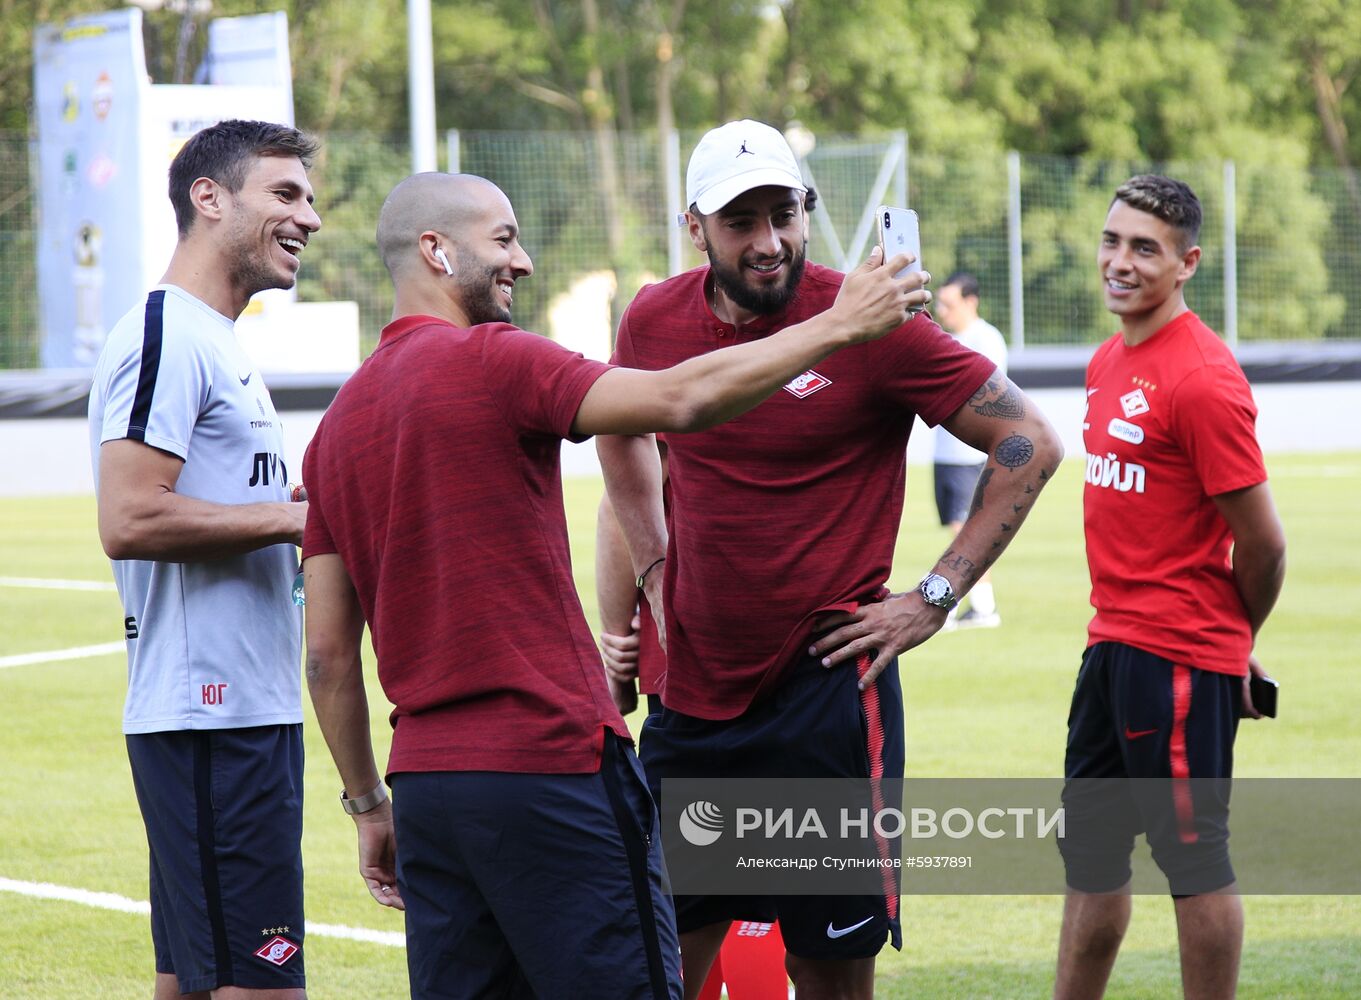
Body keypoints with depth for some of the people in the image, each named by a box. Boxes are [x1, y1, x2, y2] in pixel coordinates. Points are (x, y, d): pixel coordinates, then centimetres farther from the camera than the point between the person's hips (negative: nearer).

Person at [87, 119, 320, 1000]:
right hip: (210, 719, -10)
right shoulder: (167, 337, -11)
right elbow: (129, 521, -21)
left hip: (249, 707, 10)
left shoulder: (220, 345, 21)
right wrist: (298, 516, -15)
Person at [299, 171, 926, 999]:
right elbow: (678, 400, -19)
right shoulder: (489, 362, -8)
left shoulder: (340, 421, 14)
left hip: (423, 777, 8)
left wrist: (368, 806, 20)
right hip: (548, 764, -8)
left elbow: (328, 652, 14)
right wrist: (837, 325, -10)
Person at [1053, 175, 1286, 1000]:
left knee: (1194, 857, -1)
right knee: (1090, 853, 15)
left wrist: (1235, 639, 1)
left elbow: (1263, 543, -15)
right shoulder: (1109, 364, 11)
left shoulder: (1203, 378, -17)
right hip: (1113, 644, 9)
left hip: (1181, 656, -9)